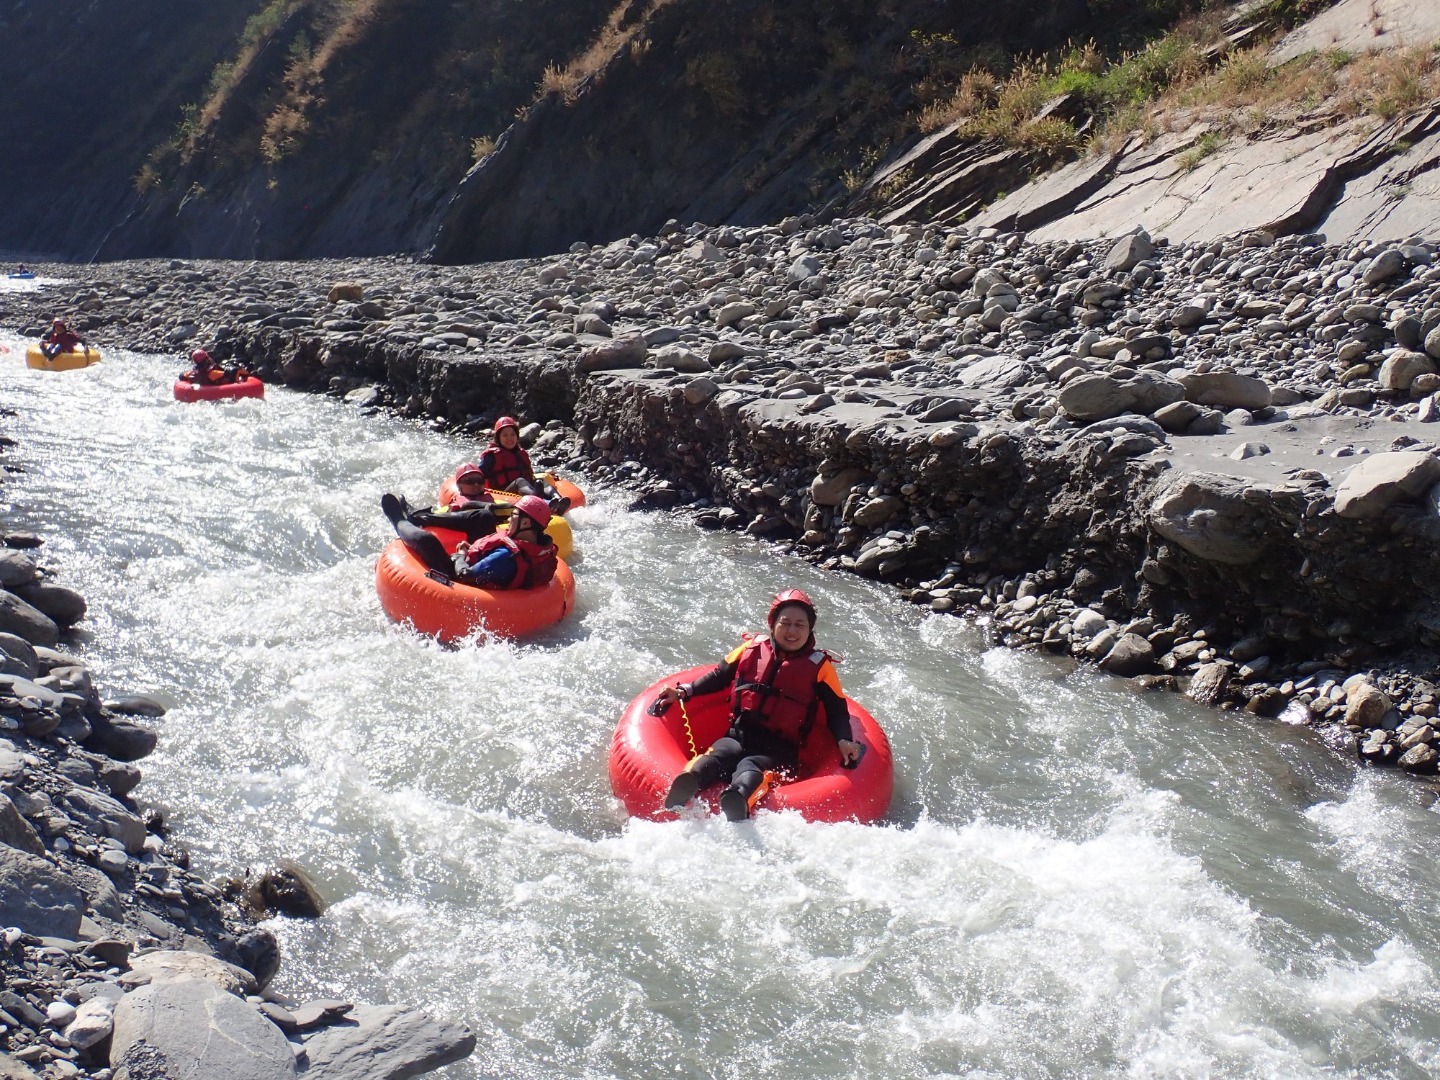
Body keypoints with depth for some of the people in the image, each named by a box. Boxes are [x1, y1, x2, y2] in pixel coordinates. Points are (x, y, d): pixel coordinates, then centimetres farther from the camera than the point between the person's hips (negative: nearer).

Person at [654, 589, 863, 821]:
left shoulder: (819, 666, 10)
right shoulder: (752, 648, 14)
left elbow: (837, 710, 11)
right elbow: (718, 677, 24)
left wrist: (844, 740, -9)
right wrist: (684, 691, 10)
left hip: (779, 749, -2)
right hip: (738, 737, 2)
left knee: (750, 767, -38)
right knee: (720, 755, -34)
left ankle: (738, 800, -71)